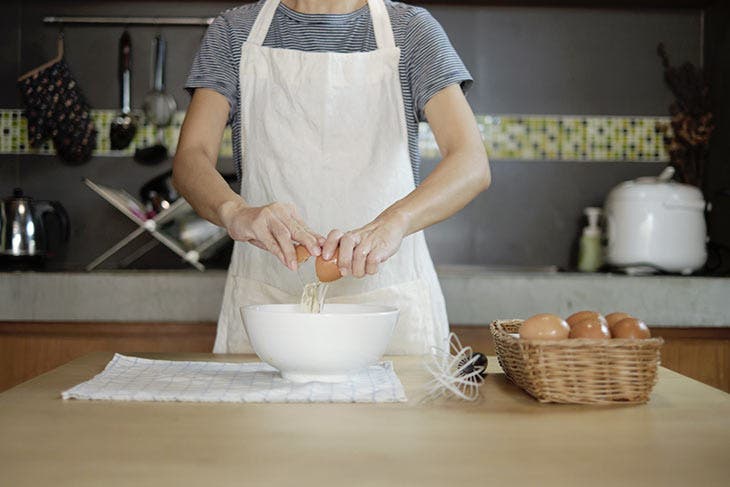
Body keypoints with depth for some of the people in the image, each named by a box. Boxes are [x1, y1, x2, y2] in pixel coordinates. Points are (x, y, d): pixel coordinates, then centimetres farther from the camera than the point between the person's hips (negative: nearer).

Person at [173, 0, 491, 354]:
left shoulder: (410, 29, 2)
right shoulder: (234, 32, 6)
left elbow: (472, 164, -12)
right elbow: (190, 159, -6)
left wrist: (392, 223, -32)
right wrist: (235, 211, -29)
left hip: (389, 298, 0)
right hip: (264, 299, 1)